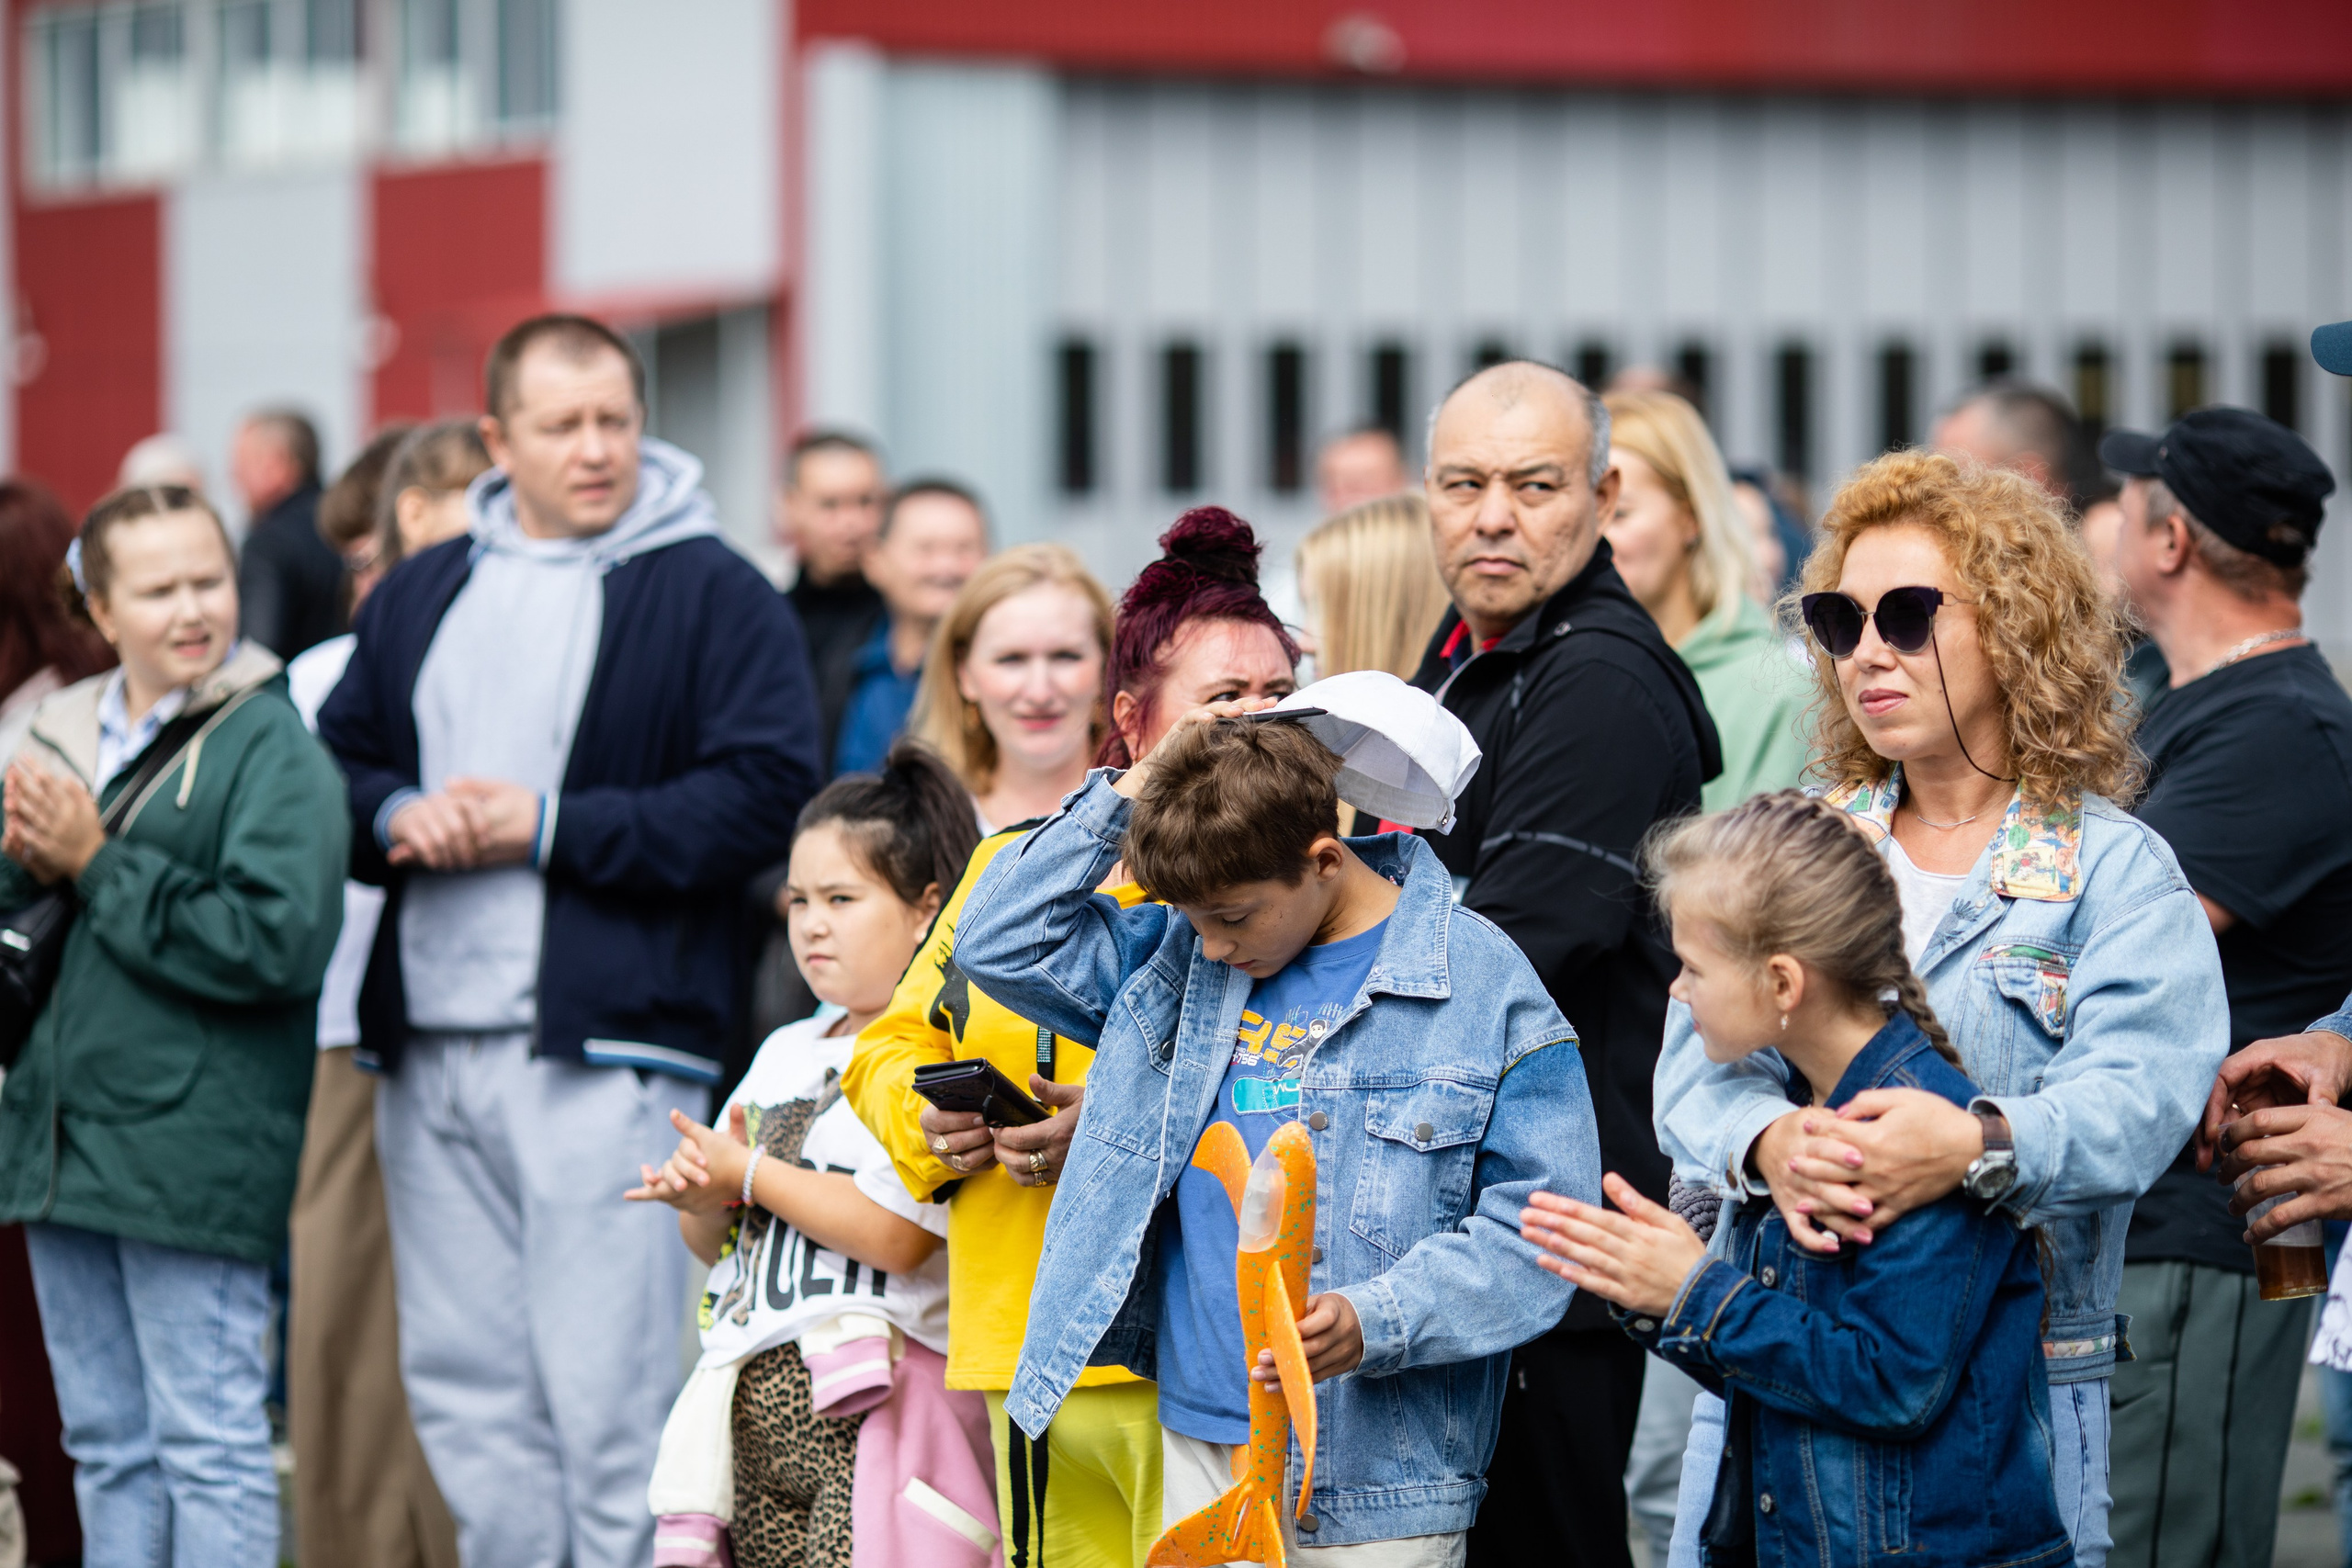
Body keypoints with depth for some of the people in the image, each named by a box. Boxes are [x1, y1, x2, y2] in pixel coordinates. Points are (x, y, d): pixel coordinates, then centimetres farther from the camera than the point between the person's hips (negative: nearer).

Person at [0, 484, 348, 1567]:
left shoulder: (272, 750, -8)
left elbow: (273, 941, -20)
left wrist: (97, 866, -15)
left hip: (191, 1158, -7)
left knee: (209, 1447, -4)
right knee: (108, 1450, 15)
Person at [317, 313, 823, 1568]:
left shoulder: (714, 594, 0)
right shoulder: (421, 593, 17)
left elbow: (765, 793, -10)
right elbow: (335, 765, 20)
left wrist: (552, 829, -12)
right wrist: (394, 814, -3)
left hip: (604, 1051, -6)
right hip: (429, 1052, 6)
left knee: (605, 1394, -8)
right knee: (459, 1381, 8)